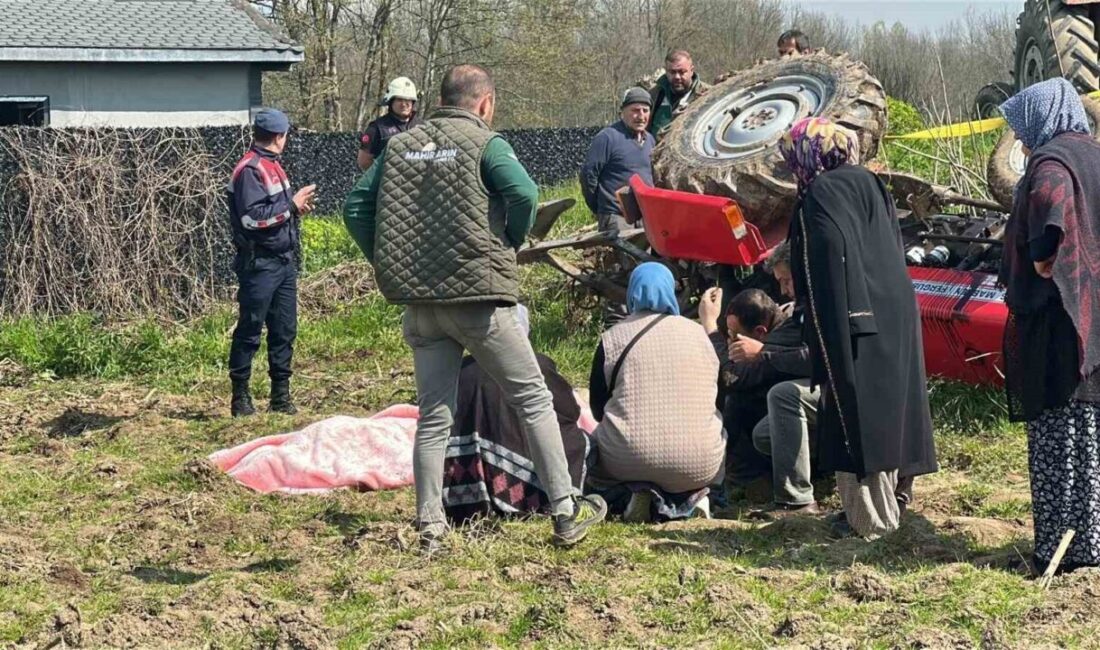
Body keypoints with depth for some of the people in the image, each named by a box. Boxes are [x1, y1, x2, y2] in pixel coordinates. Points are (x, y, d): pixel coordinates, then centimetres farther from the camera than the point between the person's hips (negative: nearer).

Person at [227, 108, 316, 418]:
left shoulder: (273, 166, 17)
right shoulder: (250, 169, -13)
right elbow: (252, 217, -22)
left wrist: (296, 205, 5)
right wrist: (291, 204, -16)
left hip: (284, 261, 9)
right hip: (259, 263, -9)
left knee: (284, 330, 10)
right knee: (249, 332, -2)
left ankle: (281, 395, 16)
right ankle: (241, 397, 5)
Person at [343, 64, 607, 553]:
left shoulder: (400, 145, 12)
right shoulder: (485, 143, -3)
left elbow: (356, 207, 9)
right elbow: (523, 193, -19)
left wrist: (388, 264, 12)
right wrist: (510, 245, -2)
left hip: (418, 302, 5)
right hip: (476, 295, -5)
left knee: (433, 414, 11)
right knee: (533, 399, 6)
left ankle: (430, 526, 9)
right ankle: (566, 513, 6)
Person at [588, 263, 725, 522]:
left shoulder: (613, 338, 1)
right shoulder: (697, 333, 8)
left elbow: (598, 407, 7)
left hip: (628, 460, -2)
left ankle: (640, 492, 2)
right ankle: (693, 495, 7)